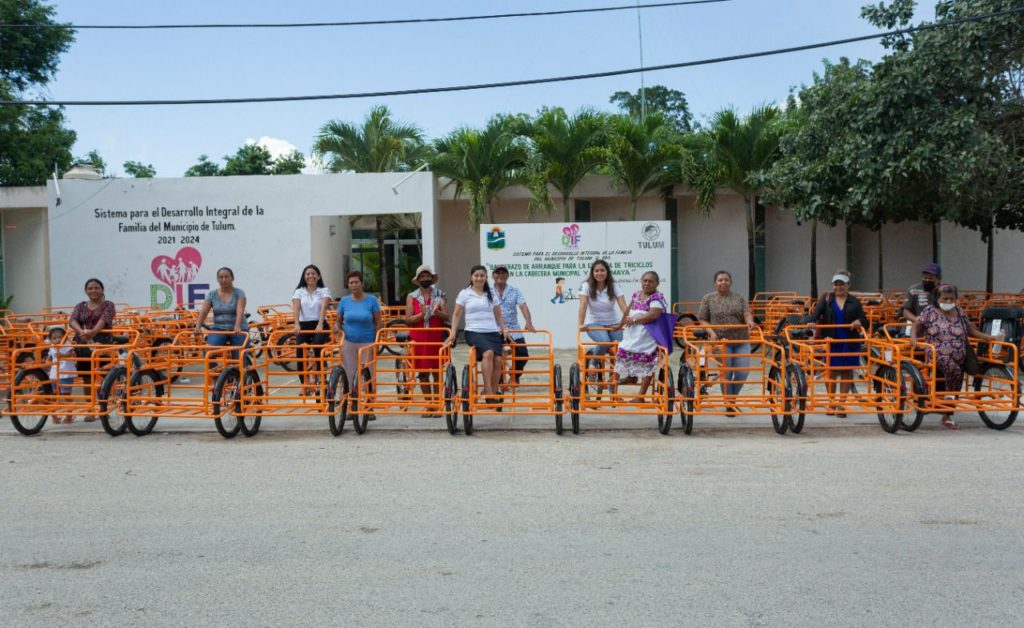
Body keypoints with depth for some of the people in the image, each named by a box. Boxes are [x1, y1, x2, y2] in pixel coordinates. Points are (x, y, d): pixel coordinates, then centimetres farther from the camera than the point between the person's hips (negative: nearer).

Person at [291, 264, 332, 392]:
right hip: (303, 326, 2)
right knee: (300, 357, -8)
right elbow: (296, 309, -6)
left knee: (317, 345, -32)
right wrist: (297, 325, -24)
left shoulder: (324, 291, 6)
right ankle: (304, 387, 5)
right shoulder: (299, 292, 10)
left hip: (319, 326, -2)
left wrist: (320, 324, -28)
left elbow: (323, 308, -11)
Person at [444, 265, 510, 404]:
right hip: (474, 332, -4)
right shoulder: (465, 294, 8)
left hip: (492, 332, 4)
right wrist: (453, 333, 0)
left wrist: (504, 329, 5)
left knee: (498, 359, -18)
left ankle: (494, 393, -7)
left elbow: (498, 315, 20)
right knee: (488, 352, -31)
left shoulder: (491, 294, 16)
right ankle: (488, 391, -29)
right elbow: (457, 315, 9)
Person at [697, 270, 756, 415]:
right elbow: (702, 320, 4)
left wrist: (749, 321, -25)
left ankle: (732, 397, 21)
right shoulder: (708, 298, 5)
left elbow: (747, 313, -2)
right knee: (726, 374, -2)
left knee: (743, 372, -3)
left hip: (741, 340, 3)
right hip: (721, 340, -2)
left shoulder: (739, 298, 11)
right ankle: (729, 404, 13)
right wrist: (711, 332, -13)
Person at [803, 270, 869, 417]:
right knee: (831, 372, 4)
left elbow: (864, 321, 5)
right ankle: (831, 403, 20)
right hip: (831, 342, -1)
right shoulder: (826, 298, 6)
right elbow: (816, 313, -6)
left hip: (849, 343, 1)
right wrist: (811, 321, -27)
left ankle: (841, 406, 13)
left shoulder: (854, 302, 8)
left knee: (846, 373, 4)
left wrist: (859, 322, -18)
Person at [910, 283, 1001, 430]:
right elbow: (916, 324, 1)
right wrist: (913, 337, -20)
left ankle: (947, 418, 20)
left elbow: (970, 330, 19)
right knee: (954, 370, -33)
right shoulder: (930, 311, 5)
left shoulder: (959, 313, 15)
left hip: (958, 358, 5)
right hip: (937, 356, -5)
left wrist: (986, 337, 5)